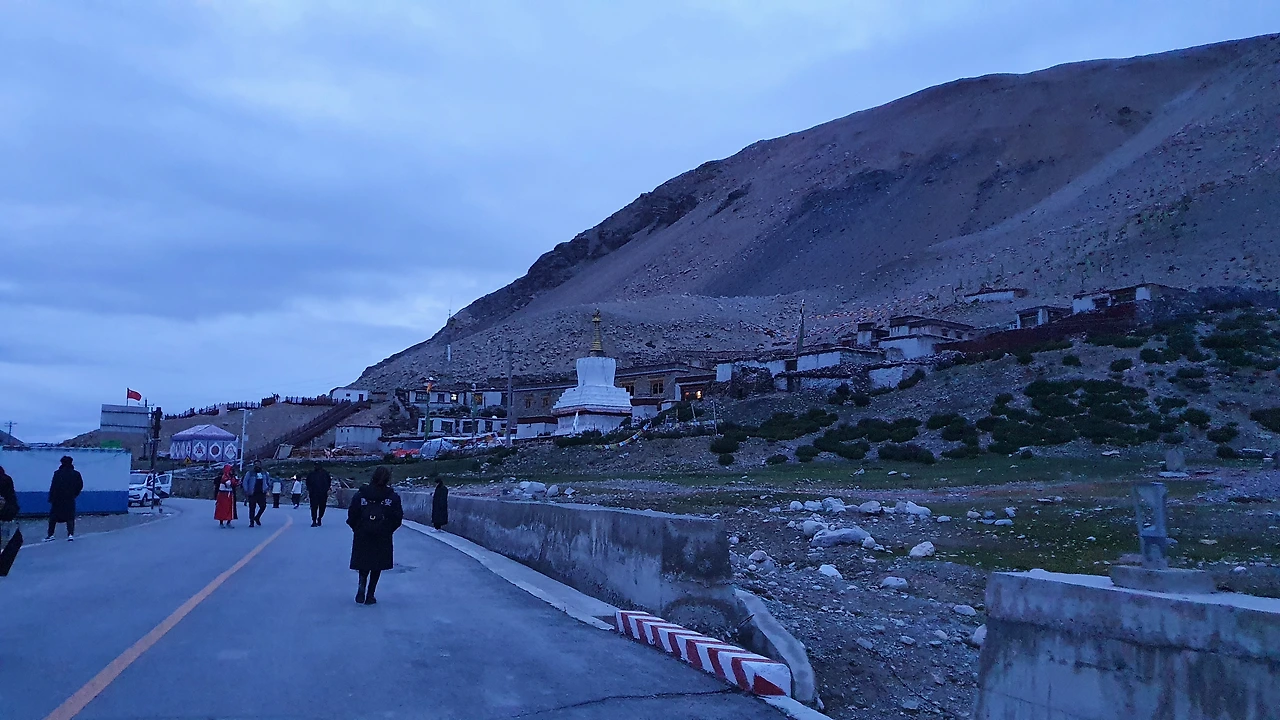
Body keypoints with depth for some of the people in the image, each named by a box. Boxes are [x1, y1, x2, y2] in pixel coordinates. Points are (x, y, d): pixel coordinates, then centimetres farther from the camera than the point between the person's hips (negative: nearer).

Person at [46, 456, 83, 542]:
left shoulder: (57, 473, -8)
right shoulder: (76, 474, -1)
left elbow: (53, 486, -9)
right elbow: (80, 485, 4)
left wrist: (51, 498, -4)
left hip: (57, 499, -1)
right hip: (70, 500, 2)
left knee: (53, 517, 11)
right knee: (70, 517, 7)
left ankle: (50, 534, 10)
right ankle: (70, 534, -3)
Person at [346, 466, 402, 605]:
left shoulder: (360, 495, -6)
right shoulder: (393, 497, -8)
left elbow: (352, 516, -5)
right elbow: (398, 518, -5)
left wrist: (357, 529, 11)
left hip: (362, 536, 1)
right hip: (383, 538, -1)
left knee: (364, 563, 18)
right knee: (377, 566, 12)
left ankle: (362, 585, -6)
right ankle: (370, 595, 13)